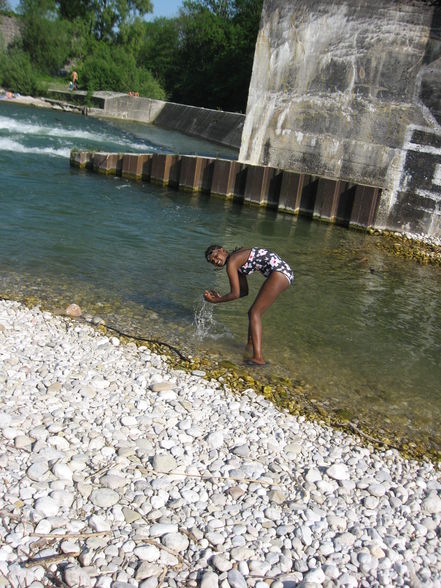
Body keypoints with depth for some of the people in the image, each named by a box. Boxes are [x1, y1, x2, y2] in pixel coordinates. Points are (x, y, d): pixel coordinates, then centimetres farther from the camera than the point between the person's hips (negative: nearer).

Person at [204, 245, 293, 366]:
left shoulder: (231, 262, -7)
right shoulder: (238, 261, 21)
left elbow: (235, 294, -7)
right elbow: (244, 291, 24)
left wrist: (216, 300, 5)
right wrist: (220, 297, 20)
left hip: (279, 272, -10)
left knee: (255, 313, -12)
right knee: (253, 312, 17)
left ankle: (258, 358, -21)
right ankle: (250, 346, 29)